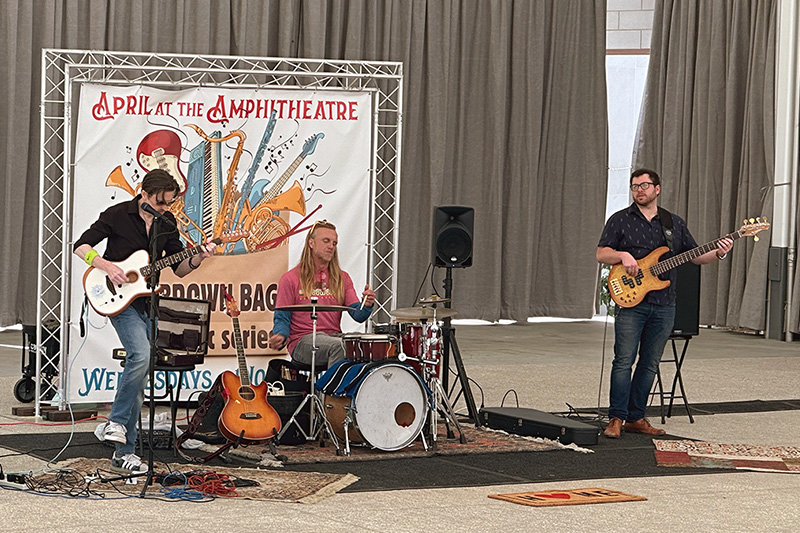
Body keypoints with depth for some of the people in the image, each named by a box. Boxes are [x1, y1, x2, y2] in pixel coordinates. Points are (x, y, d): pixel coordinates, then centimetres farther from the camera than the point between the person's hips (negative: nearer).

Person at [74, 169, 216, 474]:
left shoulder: (167, 222, 7)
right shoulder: (118, 215, -8)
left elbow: (178, 268, 9)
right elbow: (81, 246, -6)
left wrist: (197, 259, -10)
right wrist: (107, 266, -20)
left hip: (146, 302, 6)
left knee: (139, 380, 4)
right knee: (140, 356, -29)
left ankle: (123, 453, 9)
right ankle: (115, 423, -15)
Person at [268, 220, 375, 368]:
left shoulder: (342, 278, 16)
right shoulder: (291, 279, 5)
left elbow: (358, 315, 6)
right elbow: (282, 318, 3)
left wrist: (366, 305, -18)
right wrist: (280, 335, -20)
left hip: (335, 336, 4)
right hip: (302, 342, -4)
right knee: (338, 346, -35)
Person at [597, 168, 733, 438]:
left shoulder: (675, 223, 14)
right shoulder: (620, 220, 5)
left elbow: (695, 256, 15)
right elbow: (601, 253, 0)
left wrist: (718, 253, -3)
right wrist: (623, 255, -19)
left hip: (664, 305, 4)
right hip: (630, 302, -3)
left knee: (650, 364, 6)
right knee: (624, 361, -8)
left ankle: (636, 418, 13)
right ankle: (616, 419, -5)